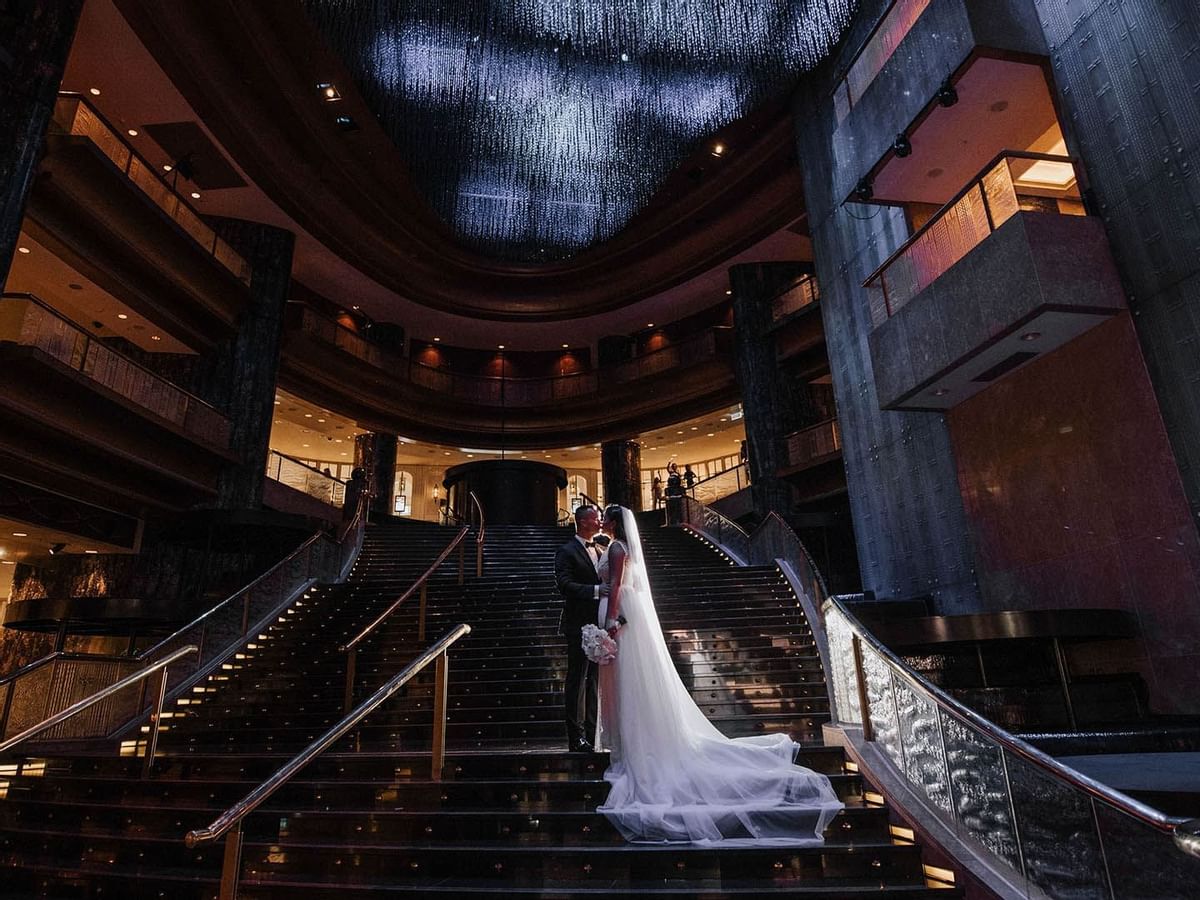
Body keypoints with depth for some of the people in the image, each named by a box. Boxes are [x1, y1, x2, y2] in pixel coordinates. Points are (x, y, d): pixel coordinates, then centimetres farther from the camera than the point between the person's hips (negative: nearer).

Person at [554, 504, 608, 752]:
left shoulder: (599, 552, 17)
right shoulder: (567, 552, -8)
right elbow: (565, 585, -20)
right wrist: (595, 590, -28)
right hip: (579, 625, -8)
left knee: (595, 681, 13)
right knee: (577, 681, -1)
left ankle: (592, 733, 22)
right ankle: (576, 737, 5)